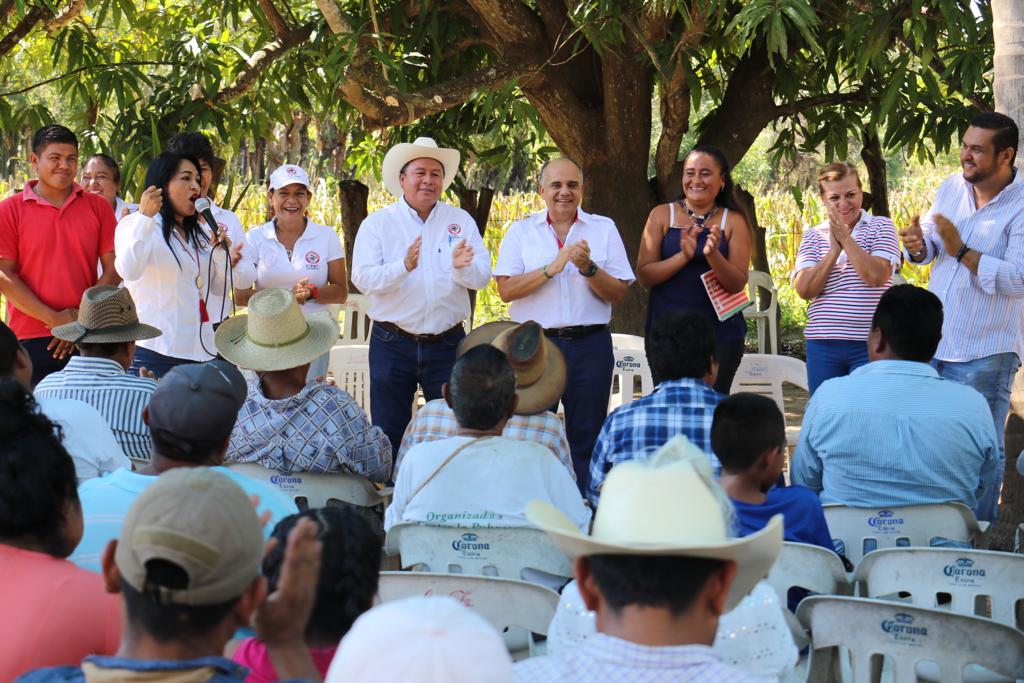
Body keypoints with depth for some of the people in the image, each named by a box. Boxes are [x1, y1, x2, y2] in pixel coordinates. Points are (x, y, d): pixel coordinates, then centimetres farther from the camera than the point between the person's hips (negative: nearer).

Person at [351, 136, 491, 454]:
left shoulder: (461, 221, 6)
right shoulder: (378, 223, 0)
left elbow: (482, 277, -2)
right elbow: (362, 278, -12)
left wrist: (461, 267, -25)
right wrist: (404, 267, -29)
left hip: (447, 343, 1)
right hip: (393, 344, -1)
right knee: (389, 437, 5)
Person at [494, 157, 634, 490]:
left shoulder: (603, 229, 9)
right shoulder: (521, 231, 8)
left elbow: (619, 294, 4)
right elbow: (506, 289, -4)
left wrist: (588, 268, -12)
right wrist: (552, 268, -13)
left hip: (590, 346, 1)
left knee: (586, 437, 2)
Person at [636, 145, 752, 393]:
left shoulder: (733, 221, 3)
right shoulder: (663, 215, 4)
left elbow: (738, 284, -3)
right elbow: (644, 275, -3)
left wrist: (713, 254, -20)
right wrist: (683, 256, -18)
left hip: (720, 335, 0)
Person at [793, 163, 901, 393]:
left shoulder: (880, 227, 2)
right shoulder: (813, 236, 9)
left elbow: (876, 277, -14)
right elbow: (804, 289, -4)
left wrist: (845, 238, -10)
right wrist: (834, 250, -9)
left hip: (870, 343, -3)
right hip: (823, 342, 3)